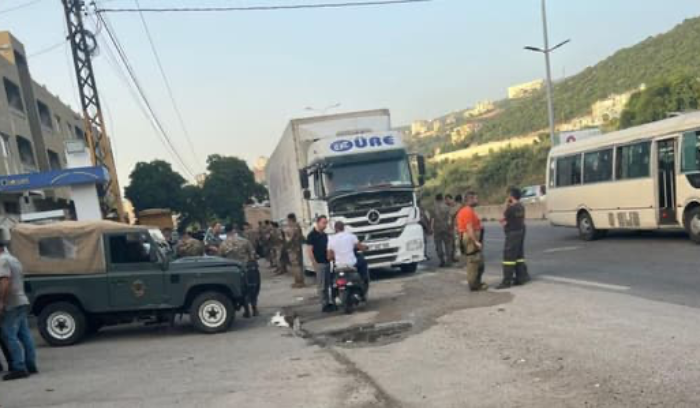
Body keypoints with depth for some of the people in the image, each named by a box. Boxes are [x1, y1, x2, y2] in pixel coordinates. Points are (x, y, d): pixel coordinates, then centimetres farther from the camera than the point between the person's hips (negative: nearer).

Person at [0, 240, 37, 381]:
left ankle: (19, 368, -11)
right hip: (22, 302, 10)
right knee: (25, 335, 9)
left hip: (11, 304, -10)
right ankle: (30, 365, 12)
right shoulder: (14, 259, 19)